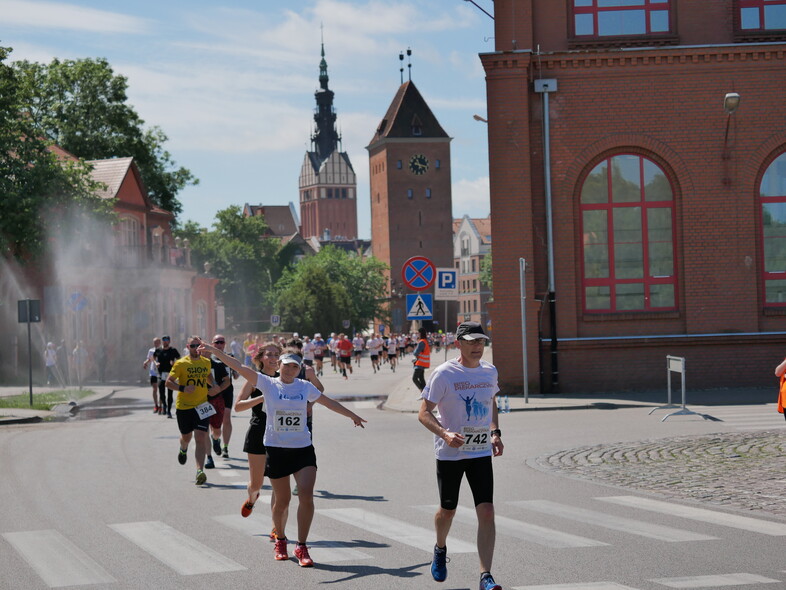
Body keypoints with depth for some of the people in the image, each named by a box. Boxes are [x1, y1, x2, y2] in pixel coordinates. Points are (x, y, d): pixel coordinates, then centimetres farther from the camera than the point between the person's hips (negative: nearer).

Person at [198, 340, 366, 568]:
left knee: (306, 496, -12)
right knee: (282, 500, 7)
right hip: (276, 450, -1)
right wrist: (214, 350, -17)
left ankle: (302, 547, -3)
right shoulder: (268, 384, -1)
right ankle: (280, 540, 32)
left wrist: (352, 415, 30)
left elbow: (329, 402, 21)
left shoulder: (305, 387, 7)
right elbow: (239, 367, -9)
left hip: (303, 449, 2)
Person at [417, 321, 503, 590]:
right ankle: (440, 550, 45)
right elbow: (424, 413, -11)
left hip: (481, 453, 3)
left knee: (486, 512, -10)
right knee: (448, 510, 12)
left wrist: (495, 432, 7)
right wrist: (445, 434, -28)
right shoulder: (444, 374, -12)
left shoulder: (490, 372, 4)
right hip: (449, 454, -3)